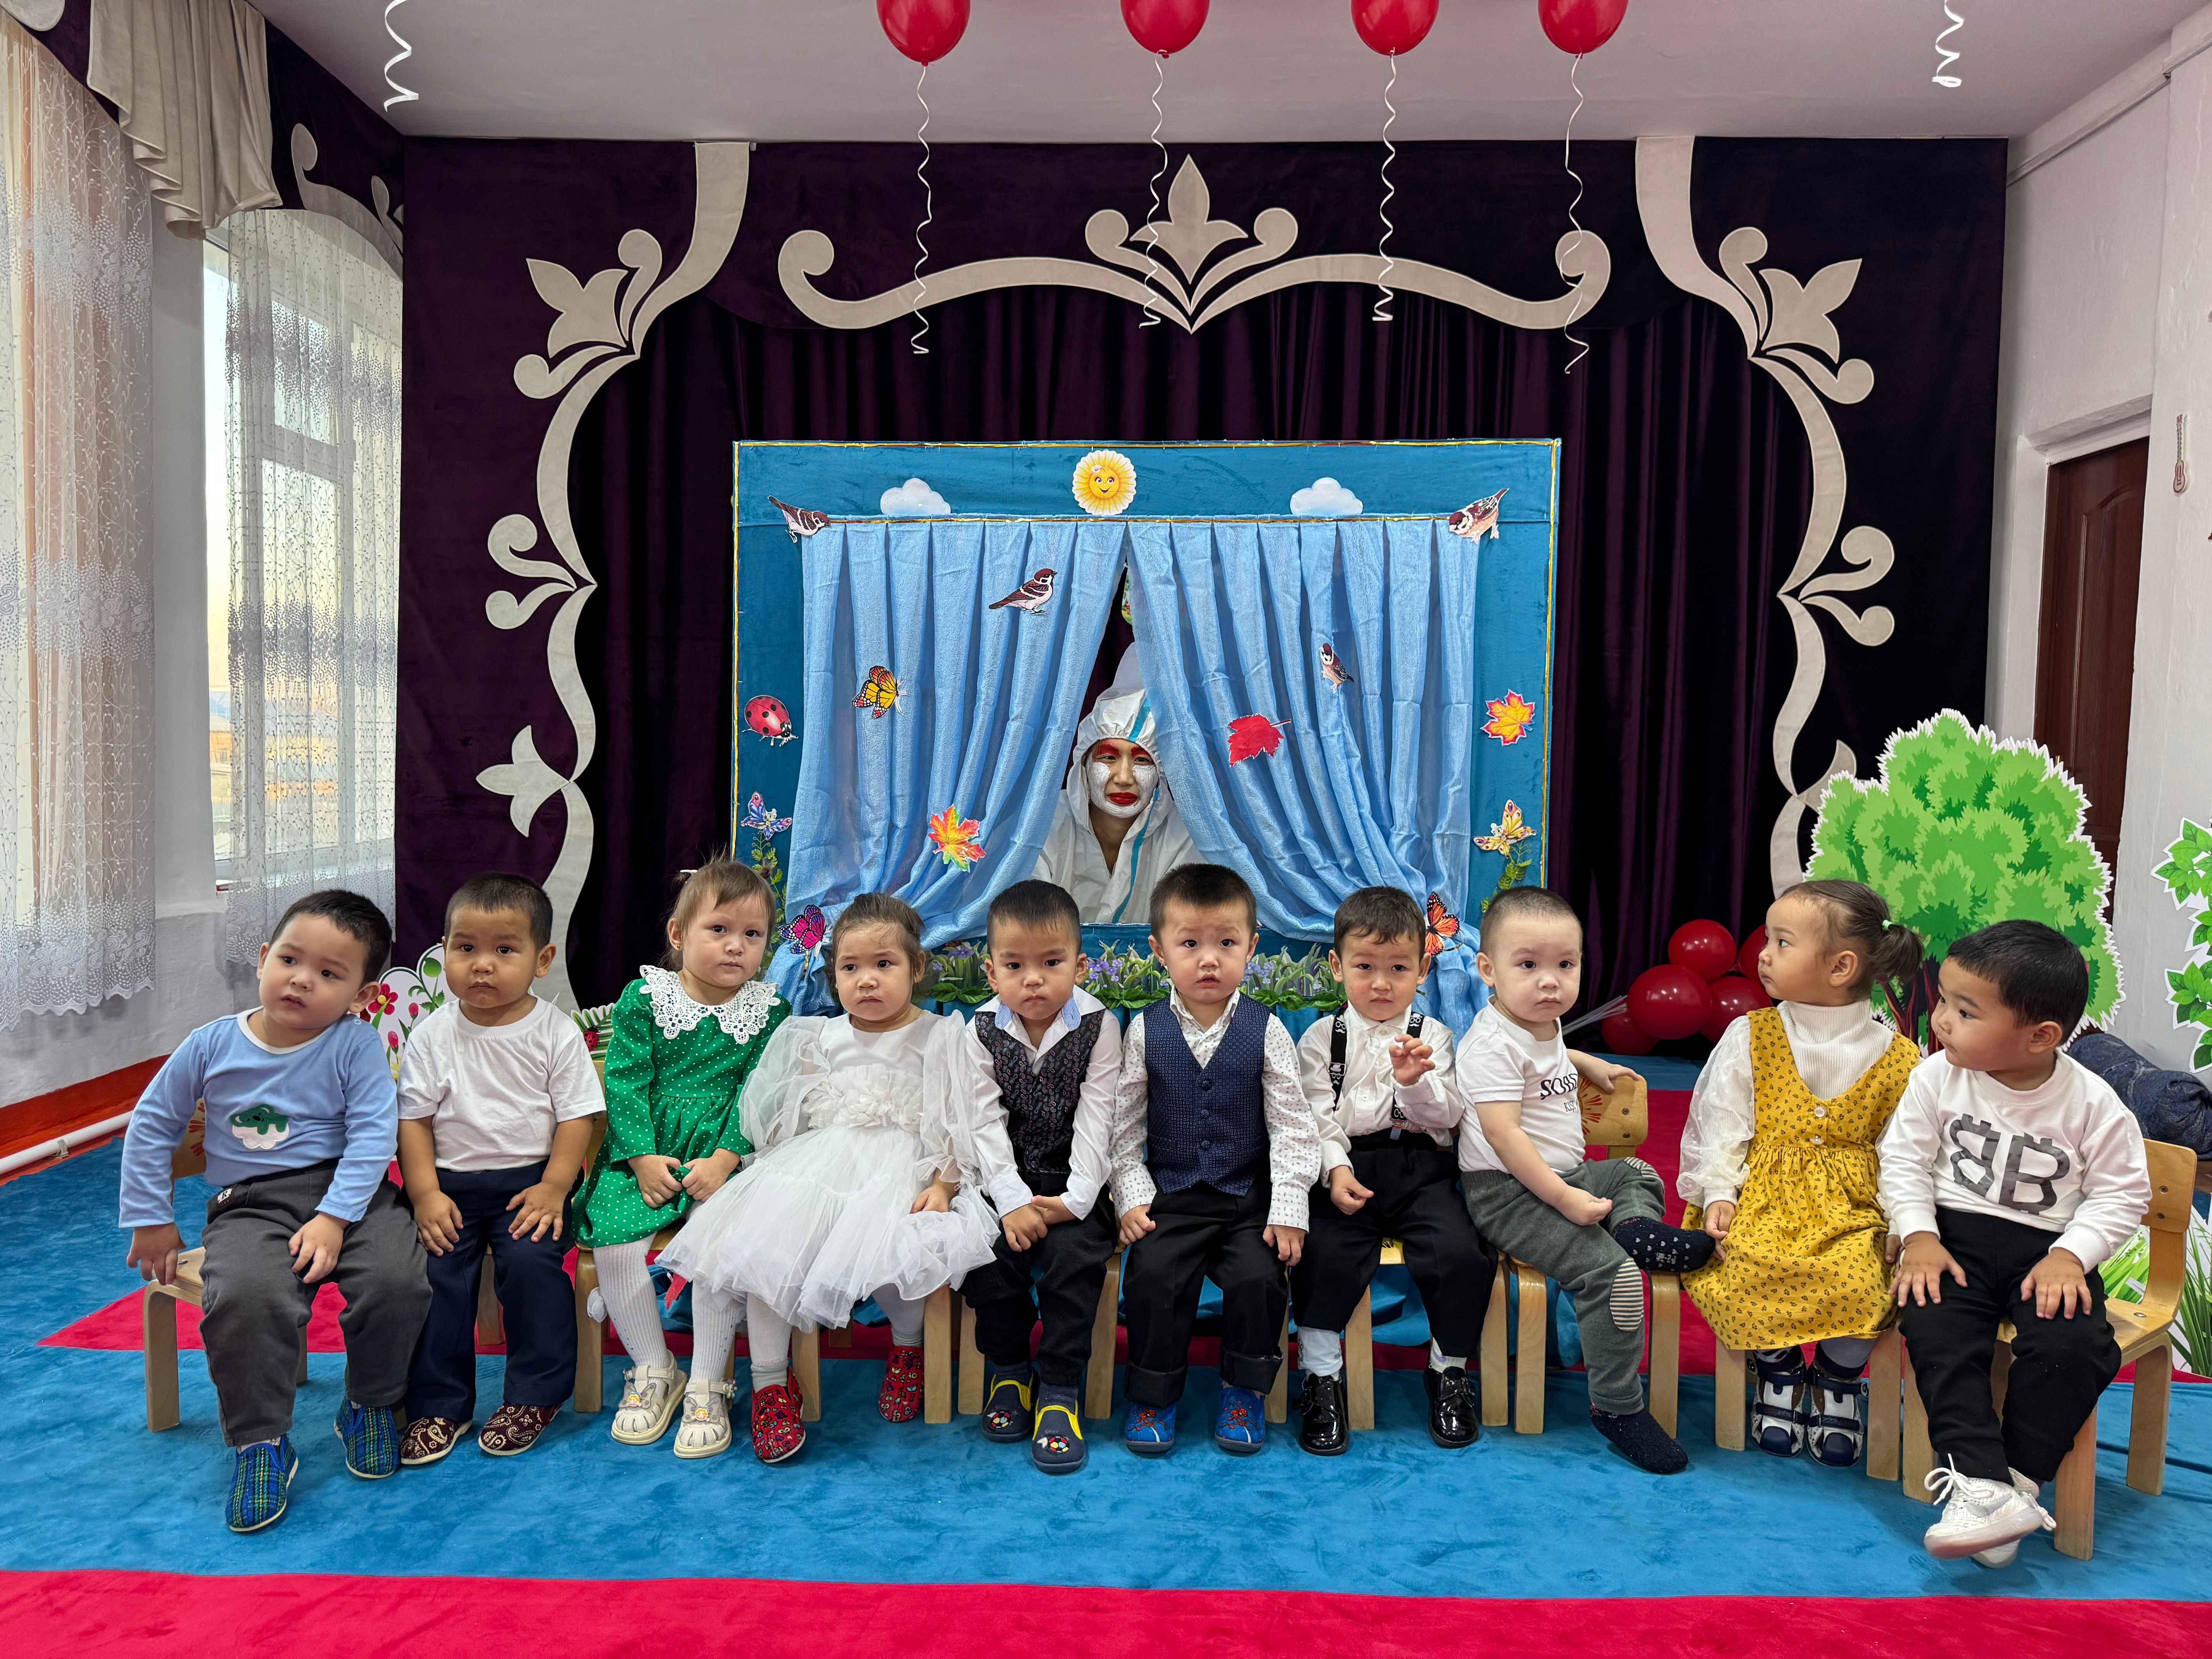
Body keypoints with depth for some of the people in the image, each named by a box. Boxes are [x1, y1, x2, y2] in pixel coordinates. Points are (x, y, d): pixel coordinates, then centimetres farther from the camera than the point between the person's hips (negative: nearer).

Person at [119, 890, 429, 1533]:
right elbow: (152, 1125, 15)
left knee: (398, 1281, -27)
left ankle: (370, 1406, 4)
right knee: (245, 1297, -31)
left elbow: (373, 1135, -9)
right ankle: (260, 1444, -9)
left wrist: (333, 1219, -19)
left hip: (349, 1192, -1)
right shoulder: (212, 1044, 3)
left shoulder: (356, 1046, -4)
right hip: (250, 1207, 1)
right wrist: (151, 1220, 15)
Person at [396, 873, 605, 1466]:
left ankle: (534, 1396, -3)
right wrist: (425, 1193, -8)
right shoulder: (432, 1036, 0)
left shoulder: (556, 1032, -4)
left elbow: (577, 1116, -3)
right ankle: (439, 1405, 4)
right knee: (434, 1272, -15)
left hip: (532, 1178, -2)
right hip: (451, 1182, 2)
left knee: (532, 1263, -22)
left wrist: (553, 1188, -12)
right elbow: (414, 1119, 2)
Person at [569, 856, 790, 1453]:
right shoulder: (643, 999, 2)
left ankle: (708, 1384, -7)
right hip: (644, 1156, 1)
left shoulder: (769, 1011, 4)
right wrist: (642, 1159, -13)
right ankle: (653, 1369, 3)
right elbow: (625, 1084, -2)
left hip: (721, 1159, -1)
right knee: (616, 1242, -21)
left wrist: (724, 1159, -16)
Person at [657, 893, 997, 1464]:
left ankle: (909, 1344, 2)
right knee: (765, 1239, -23)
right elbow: (786, 1122, 20)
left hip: (900, 1170, -3)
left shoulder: (941, 1039, 7)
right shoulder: (819, 1038, 19)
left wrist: (943, 1185, -13)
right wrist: (779, 1172, 4)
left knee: (889, 1249, -32)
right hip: (816, 1162, 4)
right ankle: (770, 1383, -9)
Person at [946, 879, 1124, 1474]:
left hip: (1072, 1184, -1)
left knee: (1076, 1253, -26)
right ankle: (1008, 1368, 6)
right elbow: (984, 1125, -9)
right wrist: (1013, 1202, -19)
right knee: (991, 1255, -22)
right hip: (1005, 1181, 1)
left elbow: (1095, 1120, -10)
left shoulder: (1098, 1026, -6)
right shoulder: (981, 1033, -4)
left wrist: (1077, 1197, -19)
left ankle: (1060, 1390, -9)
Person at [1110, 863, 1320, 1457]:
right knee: (1151, 1276, -21)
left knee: (1260, 1277, -21)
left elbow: (1292, 1125, -2)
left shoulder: (1266, 1031, -2)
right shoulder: (1146, 1031, 0)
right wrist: (1132, 1198, -6)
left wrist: (1288, 1209, -7)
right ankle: (1154, 1393, 3)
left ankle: (1244, 1390, 5)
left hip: (1250, 1196, 0)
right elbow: (1123, 1125, 3)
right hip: (1171, 1195, 1)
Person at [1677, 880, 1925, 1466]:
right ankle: (1779, 1373, 7)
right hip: (1762, 1196, 0)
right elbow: (1720, 1126, 2)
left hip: (1852, 1208, 0)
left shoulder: (1898, 1059, 3)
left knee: (1862, 1283, -29)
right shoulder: (1749, 1038, 4)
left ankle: (1837, 1382, 8)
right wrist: (1718, 1194, -11)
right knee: (1735, 1272, -28)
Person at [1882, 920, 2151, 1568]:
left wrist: (2069, 1255, -15)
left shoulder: (2092, 1103, -8)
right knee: (1934, 1330, -26)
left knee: (2073, 1345, -27)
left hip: (2047, 1247, -1)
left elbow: (2121, 1194, -2)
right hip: (1956, 1234, 1)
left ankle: (2020, 1477, -11)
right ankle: (1981, 1483, -25)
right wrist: (1919, 1238, -11)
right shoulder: (1938, 1077, -4)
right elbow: (1905, 1161, 1)